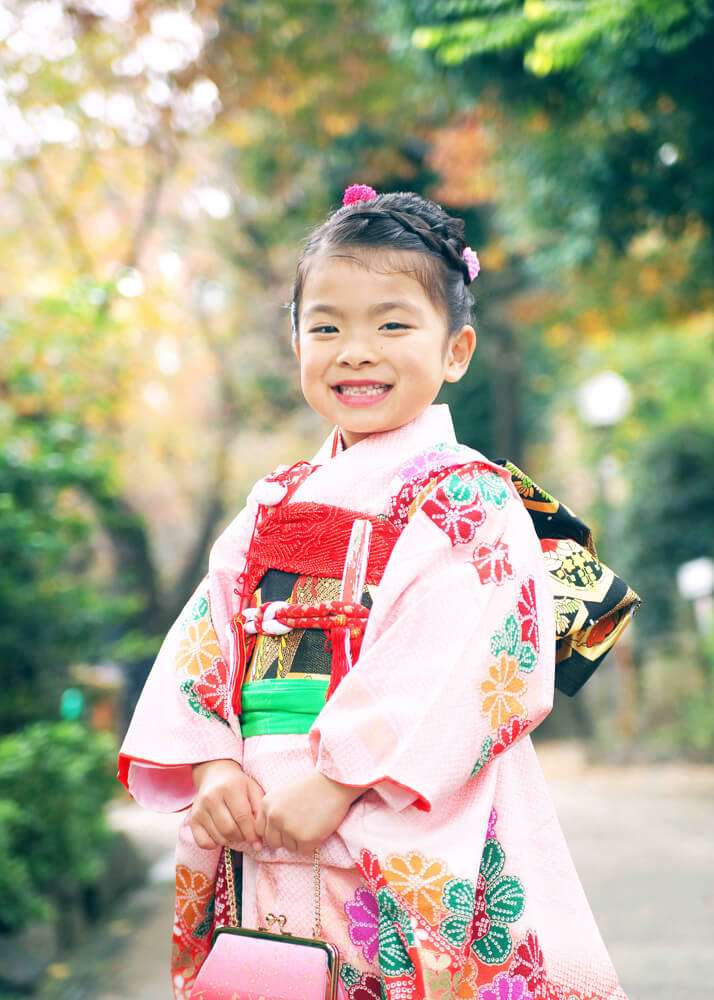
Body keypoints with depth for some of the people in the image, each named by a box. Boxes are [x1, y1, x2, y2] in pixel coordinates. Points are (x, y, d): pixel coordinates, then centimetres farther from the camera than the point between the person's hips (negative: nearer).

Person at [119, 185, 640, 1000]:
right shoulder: (274, 504, 15)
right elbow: (206, 637, 9)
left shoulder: (472, 502, -5)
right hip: (258, 832, 5)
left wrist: (335, 782, -22)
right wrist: (212, 765, -7)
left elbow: (461, 668, -17)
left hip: (413, 848, -5)